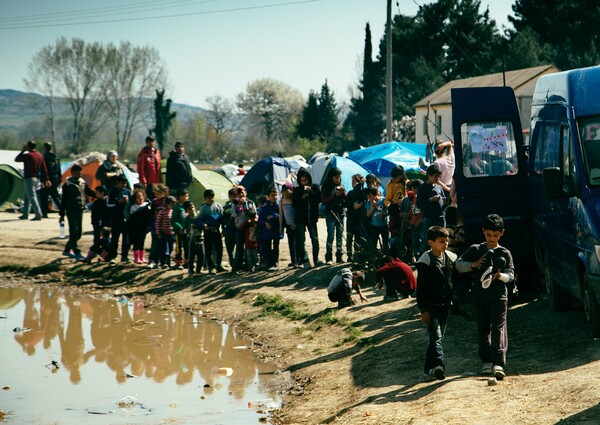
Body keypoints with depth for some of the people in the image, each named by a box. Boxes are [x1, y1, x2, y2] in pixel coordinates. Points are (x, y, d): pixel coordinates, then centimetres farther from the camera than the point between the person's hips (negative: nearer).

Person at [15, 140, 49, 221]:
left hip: (29, 178, -8)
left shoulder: (27, 155, -14)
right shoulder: (40, 155, 8)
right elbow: (44, 169, 10)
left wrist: (23, 150, 7)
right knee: (27, 197, 17)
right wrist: (46, 179, 13)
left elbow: (16, 159, 0)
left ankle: (38, 214, -15)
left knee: (32, 196, -8)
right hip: (37, 178, 8)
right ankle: (25, 213, 21)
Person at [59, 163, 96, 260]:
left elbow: (90, 192, 14)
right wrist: (61, 214, -6)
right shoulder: (67, 184, -7)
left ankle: (67, 250, 26)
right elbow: (64, 200, -6)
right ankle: (77, 253, -10)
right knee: (74, 232, -8)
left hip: (80, 210, 7)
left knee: (78, 233, 11)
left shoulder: (82, 182, 9)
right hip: (71, 211, -7)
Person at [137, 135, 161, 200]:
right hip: (148, 183, -6)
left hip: (156, 182, 6)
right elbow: (140, 169, -10)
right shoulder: (143, 154, -6)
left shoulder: (157, 152, 13)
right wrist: (143, 182, -16)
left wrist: (160, 180, 12)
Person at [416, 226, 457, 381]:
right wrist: (423, 309, -13)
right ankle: (439, 366, -29)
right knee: (436, 336, -16)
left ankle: (429, 368, 19)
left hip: (445, 305, 6)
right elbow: (421, 287, -10)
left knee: (437, 337, 11)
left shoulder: (451, 258, 7)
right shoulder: (425, 260, -10)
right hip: (431, 306, -6)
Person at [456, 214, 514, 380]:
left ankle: (498, 364, -19)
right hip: (479, 296, 2)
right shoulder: (475, 250, 7)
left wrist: (501, 276, -21)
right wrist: (473, 265, -14)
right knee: (483, 330, 8)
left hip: (499, 297, -2)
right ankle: (487, 362, 22)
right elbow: (459, 264, 4)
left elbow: (511, 275, 1)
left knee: (498, 329, -11)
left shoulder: (504, 253, 5)